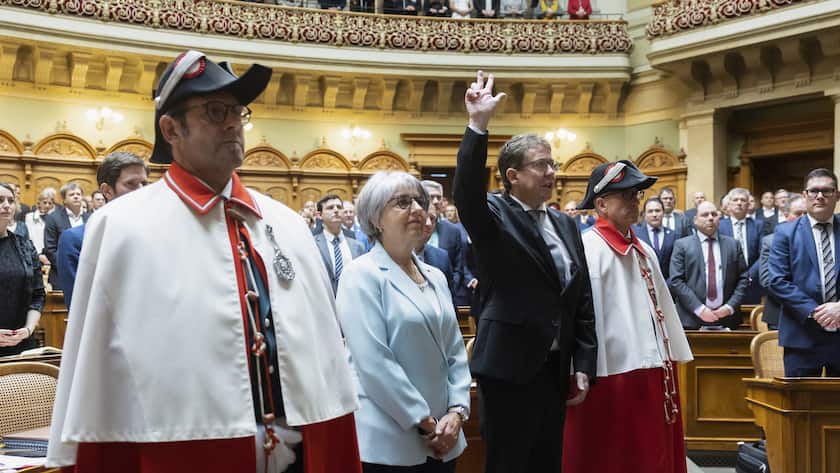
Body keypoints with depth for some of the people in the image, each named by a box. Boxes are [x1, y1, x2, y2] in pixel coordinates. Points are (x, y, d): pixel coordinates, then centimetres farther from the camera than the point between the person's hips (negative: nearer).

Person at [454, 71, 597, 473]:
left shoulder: (566, 225, 11)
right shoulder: (494, 217, -6)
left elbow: (582, 300, 12)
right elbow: (465, 192, -30)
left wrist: (583, 365, 8)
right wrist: (478, 126, -37)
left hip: (554, 369, 6)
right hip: (509, 368, -6)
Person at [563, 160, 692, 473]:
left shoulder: (644, 251, 13)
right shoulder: (588, 249, -12)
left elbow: (661, 307, 15)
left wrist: (670, 362, 13)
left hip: (652, 374, 8)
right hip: (613, 377, -8)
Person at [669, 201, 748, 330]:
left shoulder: (733, 244, 12)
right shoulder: (682, 245, 3)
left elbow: (743, 279, 9)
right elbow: (675, 281, -4)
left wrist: (730, 306, -6)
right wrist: (699, 308, -12)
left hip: (727, 319, 2)